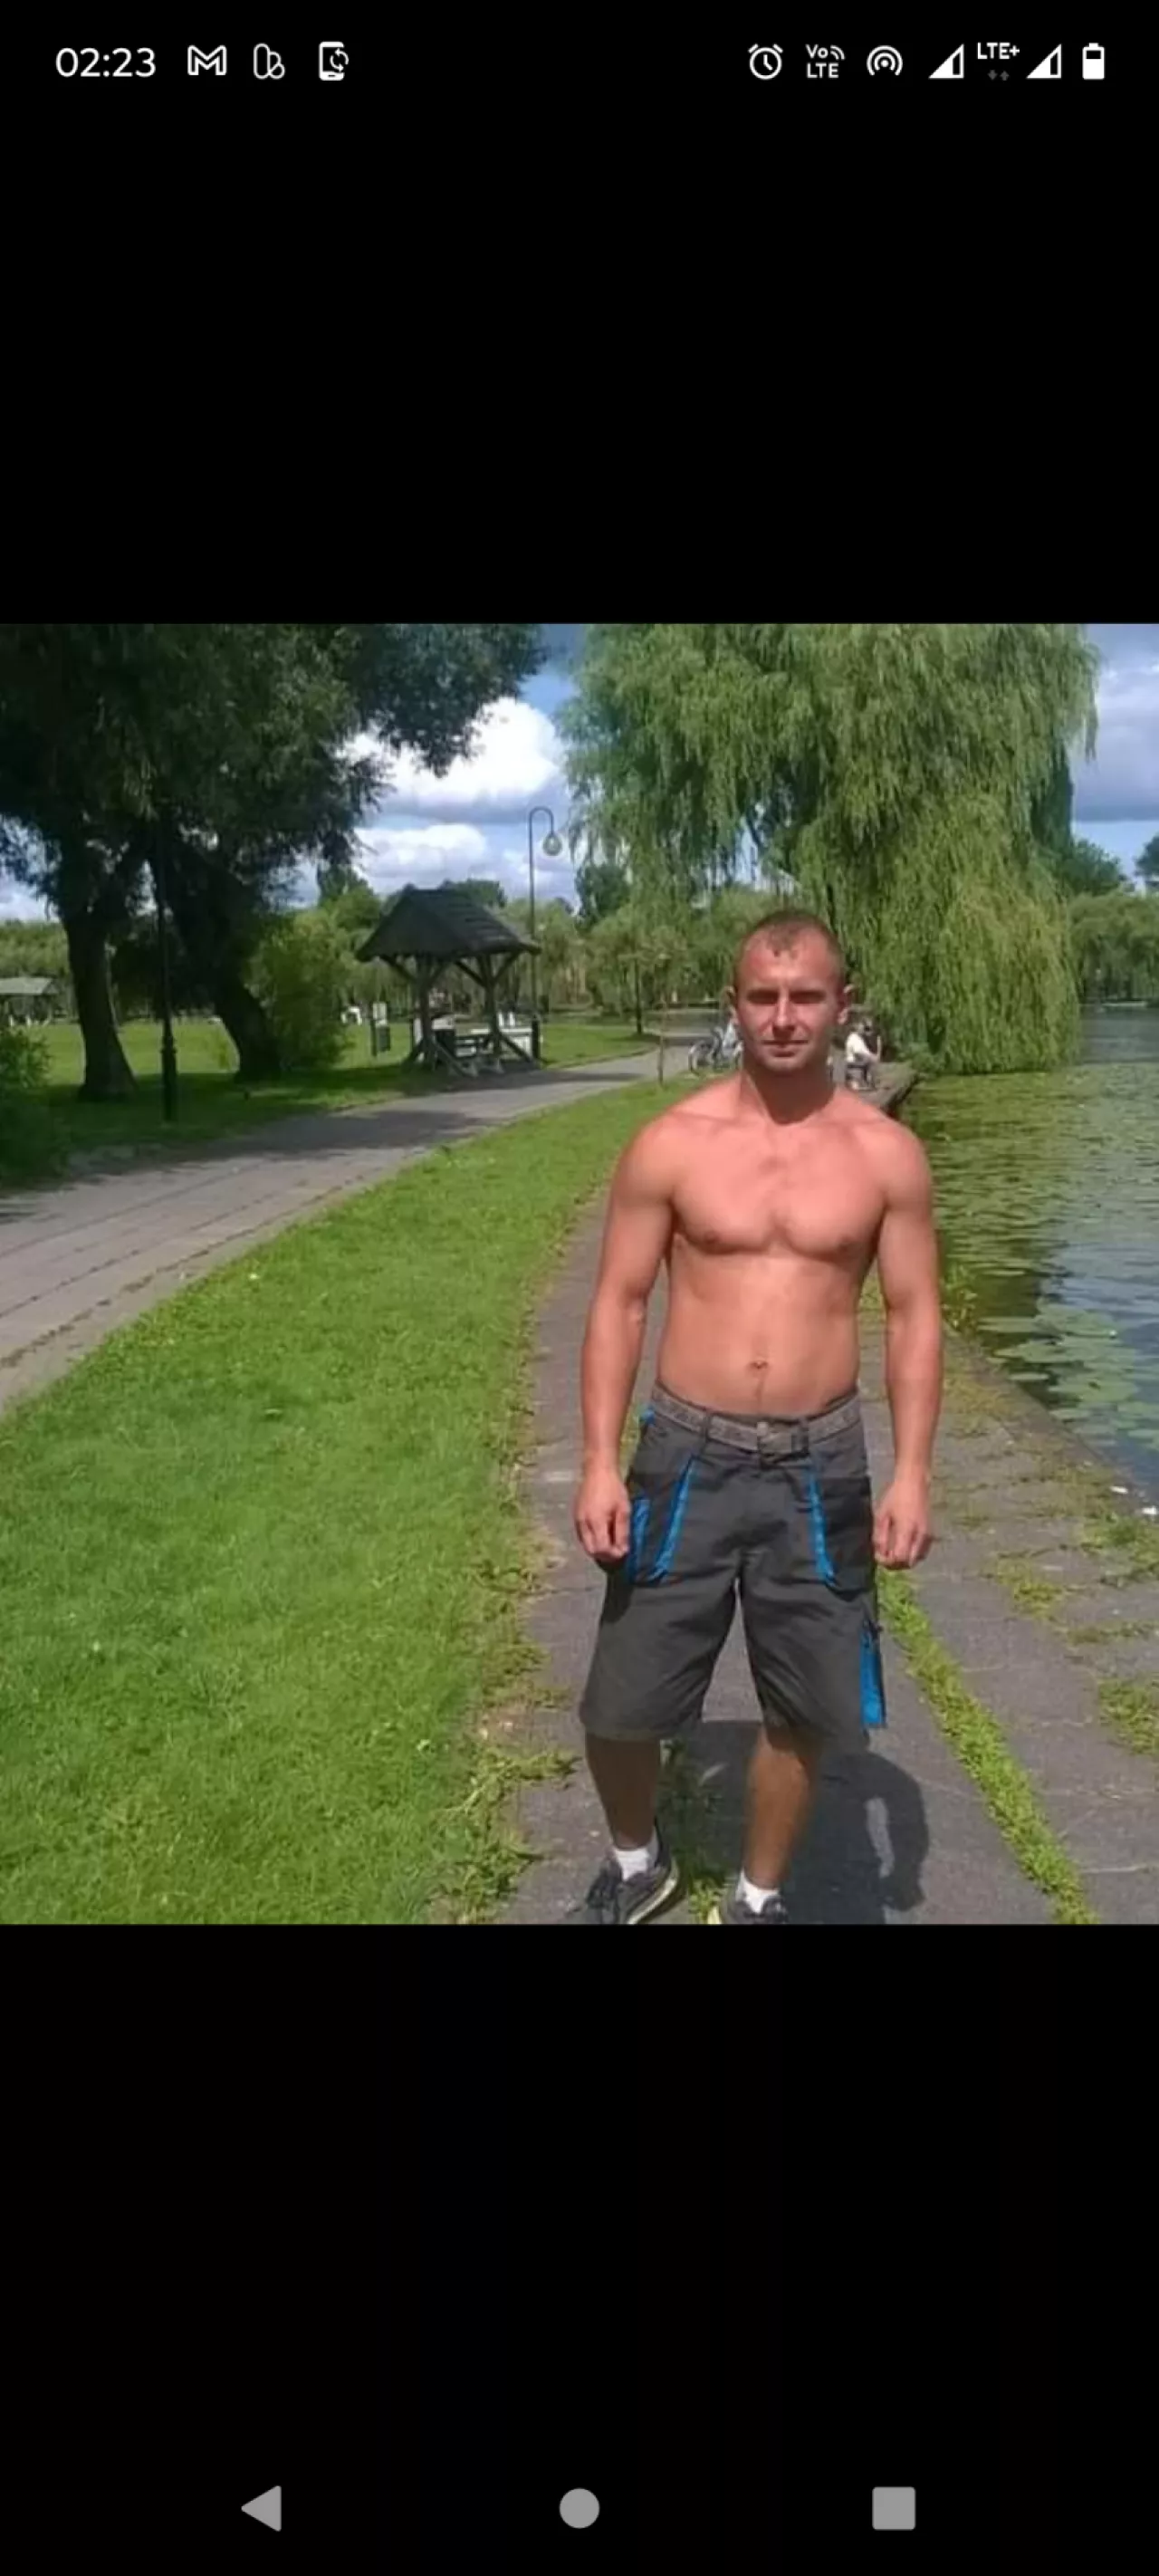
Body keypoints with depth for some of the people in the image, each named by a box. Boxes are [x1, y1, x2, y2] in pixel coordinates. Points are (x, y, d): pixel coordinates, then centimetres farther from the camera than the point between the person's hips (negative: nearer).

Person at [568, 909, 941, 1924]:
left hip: (821, 1468, 1)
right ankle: (637, 1861, 38)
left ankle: (759, 1897, 37)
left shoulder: (888, 1154, -2)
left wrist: (913, 1473, -5)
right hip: (688, 1456, 0)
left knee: (804, 1711, 12)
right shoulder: (670, 1144, -4)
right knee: (621, 1706, 6)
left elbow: (914, 1315, 3)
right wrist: (600, 1463, -8)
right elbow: (618, 1303, -1)